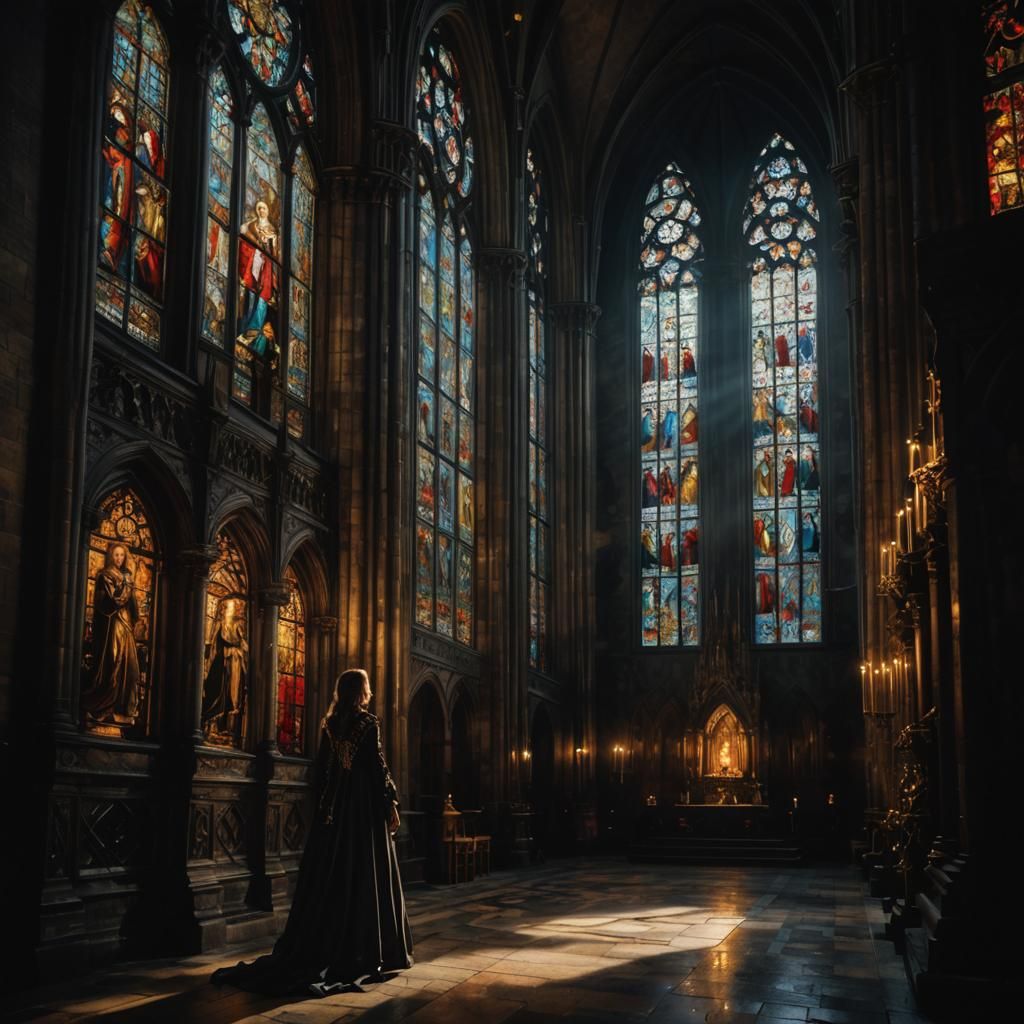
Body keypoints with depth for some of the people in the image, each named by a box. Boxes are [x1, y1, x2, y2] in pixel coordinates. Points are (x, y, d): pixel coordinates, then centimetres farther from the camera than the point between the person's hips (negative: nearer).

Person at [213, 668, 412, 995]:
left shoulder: (330, 723, 8)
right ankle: (365, 952, 1)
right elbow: (378, 766, -13)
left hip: (334, 807, 6)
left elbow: (321, 768, 11)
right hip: (365, 806, -6)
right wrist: (391, 803, -8)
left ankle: (319, 948, 11)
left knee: (330, 876, 8)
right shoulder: (368, 723, -10)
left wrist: (324, 804, 18)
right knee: (366, 876, -1)